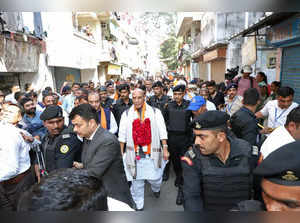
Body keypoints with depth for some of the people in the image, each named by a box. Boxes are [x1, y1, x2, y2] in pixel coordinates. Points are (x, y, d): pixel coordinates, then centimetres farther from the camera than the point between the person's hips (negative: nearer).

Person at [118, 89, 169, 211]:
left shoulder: (155, 112, 2)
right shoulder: (126, 114, 5)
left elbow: (162, 132, 0)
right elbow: (122, 135, 8)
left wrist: (165, 149, -5)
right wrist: (121, 152, 8)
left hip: (152, 153, 0)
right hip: (134, 153, 1)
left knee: (155, 178, 7)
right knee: (136, 181, 8)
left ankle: (156, 189, 44)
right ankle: (139, 206, 30)